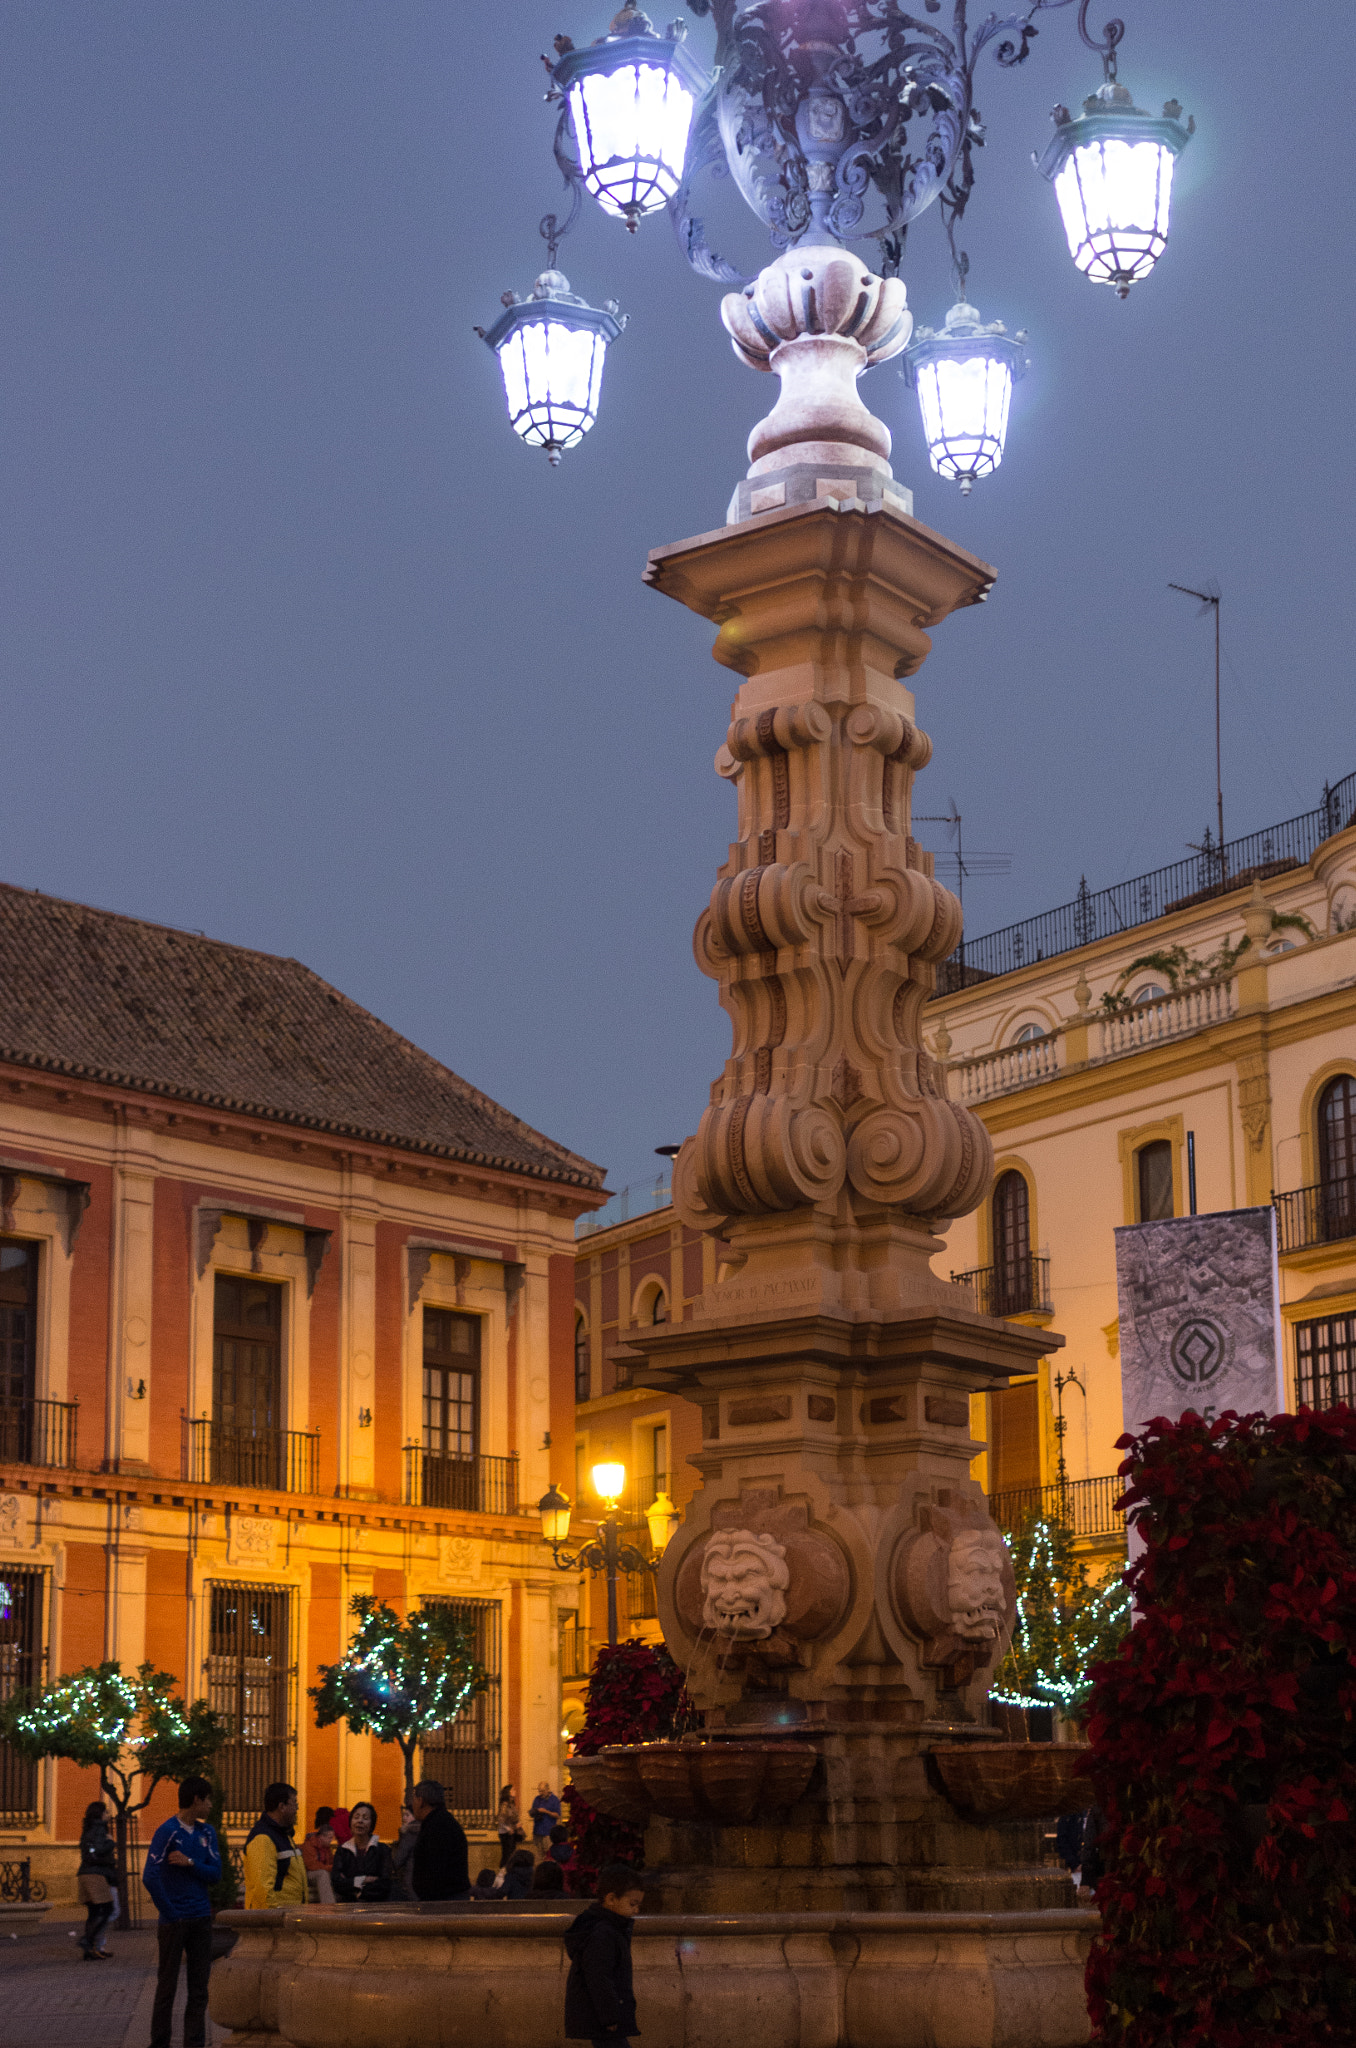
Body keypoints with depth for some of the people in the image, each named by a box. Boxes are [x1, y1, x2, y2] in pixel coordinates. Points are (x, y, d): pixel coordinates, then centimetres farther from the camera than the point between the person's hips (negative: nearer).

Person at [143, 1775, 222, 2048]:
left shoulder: (207, 1833, 11)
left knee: (199, 1989, 6)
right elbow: (150, 1877, -16)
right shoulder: (167, 1831, -9)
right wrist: (169, 1913, -11)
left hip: (201, 1920, 6)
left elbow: (215, 1875, 4)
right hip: (174, 1921, -6)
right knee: (167, 1987, 2)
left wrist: (190, 1863, -13)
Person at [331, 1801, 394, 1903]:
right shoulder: (342, 1852, 14)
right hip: (349, 1905, 2)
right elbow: (337, 1883, 1)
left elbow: (386, 1885, -3)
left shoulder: (382, 1849, 7)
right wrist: (364, 1880, -5)